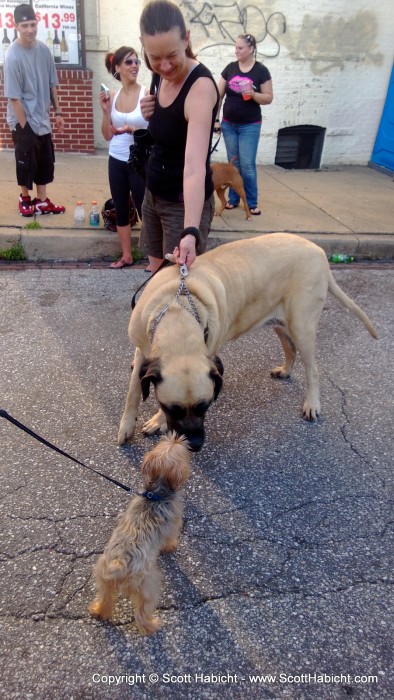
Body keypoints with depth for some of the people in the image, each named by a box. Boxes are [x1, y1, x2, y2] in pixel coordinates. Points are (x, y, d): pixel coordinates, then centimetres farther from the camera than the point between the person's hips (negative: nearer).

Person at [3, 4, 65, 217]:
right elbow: (14, 97, -18)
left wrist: (58, 113, 8)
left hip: (42, 118, 6)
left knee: (46, 161, 11)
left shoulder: (44, 49, 0)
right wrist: (24, 127, -18)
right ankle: (25, 199, 28)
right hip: (23, 121, -6)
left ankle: (42, 202, 24)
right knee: (26, 162, 7)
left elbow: (52, 84, 9)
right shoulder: (13, 56, -18)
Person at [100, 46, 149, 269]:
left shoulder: (147, 94, -9)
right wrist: (105, 111, -6)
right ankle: (126, 256, 26)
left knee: (145, 210, 1)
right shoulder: (112, 97, 5)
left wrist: (132, 130, -24)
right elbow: (107, 135, 7)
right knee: (121, 209, 12)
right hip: (116, 161, 5)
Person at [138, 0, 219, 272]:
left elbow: (195, 165, -37)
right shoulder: (162, 76, 0)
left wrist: (191, 231, -49)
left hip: (184, 201, -8)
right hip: (154, 193, 8)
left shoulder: (200, 85, -24)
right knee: (156, 271, 19)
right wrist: (149, 115, -7)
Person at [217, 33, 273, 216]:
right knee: (233, 163, 8)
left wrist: (253, 93, -21)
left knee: (247, 165, -5)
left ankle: (252, 202, 6)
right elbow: (219, 95, 6)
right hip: (229, 124, 3)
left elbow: (269, 98, -4)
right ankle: (233, 199, 18)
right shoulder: (230, 68, 3)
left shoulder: (261, 71, -4)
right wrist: (216, 119, 1)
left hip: (250, 126, -3)